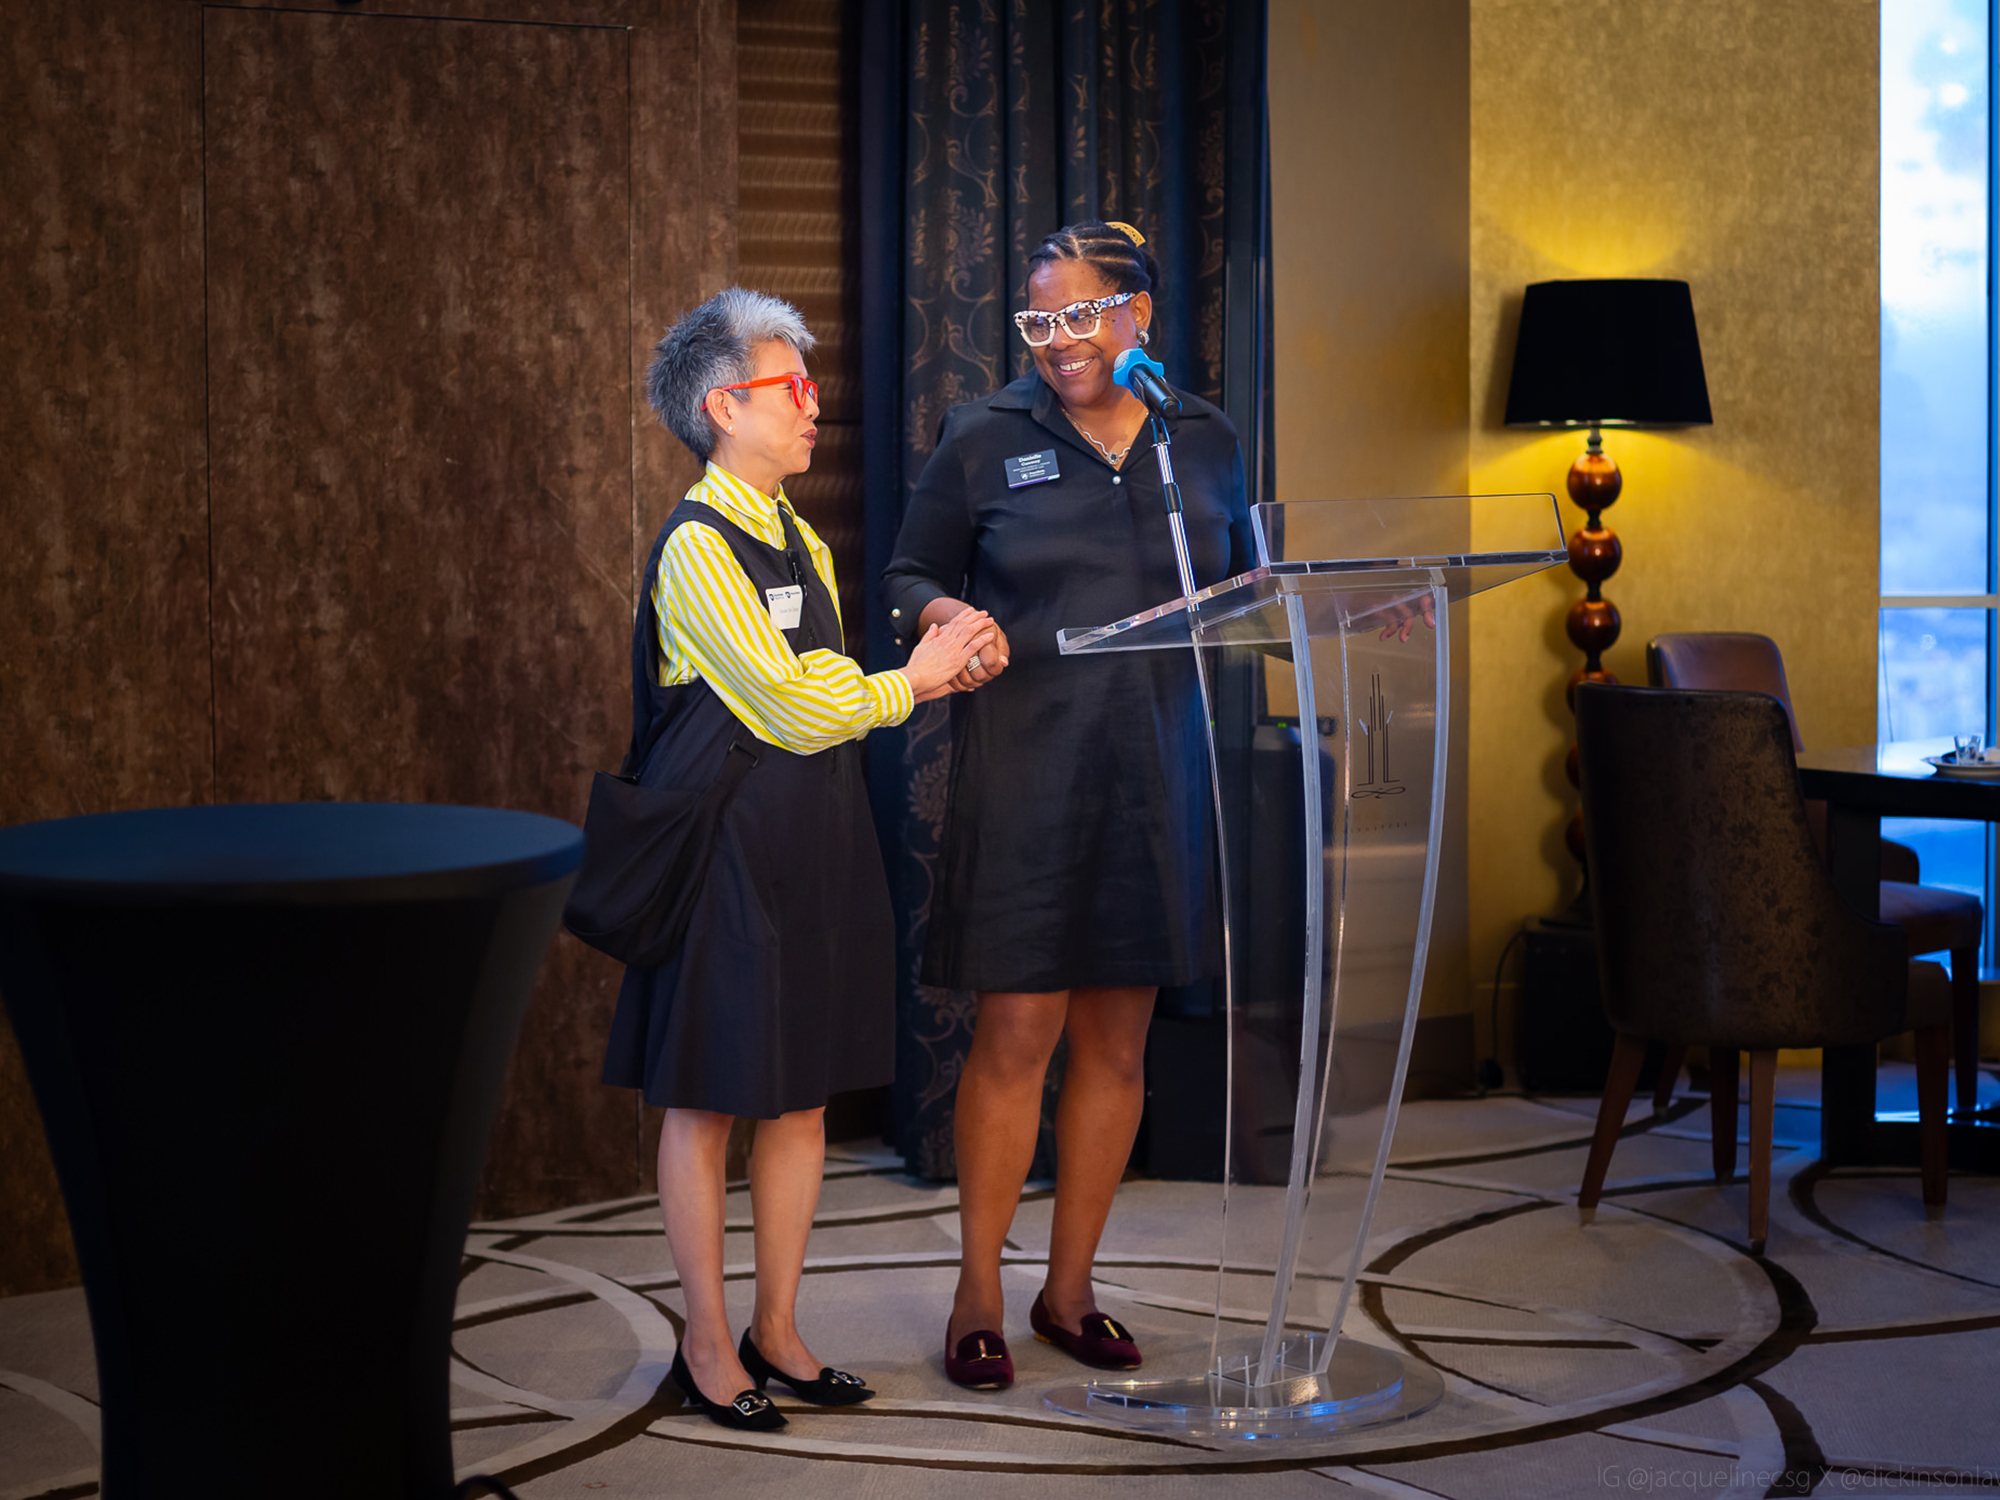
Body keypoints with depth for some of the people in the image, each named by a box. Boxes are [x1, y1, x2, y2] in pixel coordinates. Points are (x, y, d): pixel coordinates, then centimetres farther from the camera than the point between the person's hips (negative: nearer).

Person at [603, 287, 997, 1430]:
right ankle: (709, 1344, 12)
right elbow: (789, 707, -16)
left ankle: (777, 1329, 21)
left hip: (815, 843, 8)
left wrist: (933, 671, 2)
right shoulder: (697, 546, -13)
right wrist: (913, 681, -6)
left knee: (803, 1093, 10)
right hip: (722, 849, -8)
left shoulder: (800, 542, 15)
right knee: (709, 1099, 2)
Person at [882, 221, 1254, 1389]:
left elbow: (1240, 584, 20)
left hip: (1157, 778, 3)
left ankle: (1072, 1290, 22)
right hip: (1025, 777, -3)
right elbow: (910, 575, 7)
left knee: (1119, 1038, 9)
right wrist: (946, 614, -14)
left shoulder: (1205, 442, 10)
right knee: (1017, 1034, -4)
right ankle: (979, 1296, 11)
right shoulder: (984, 439, 2)